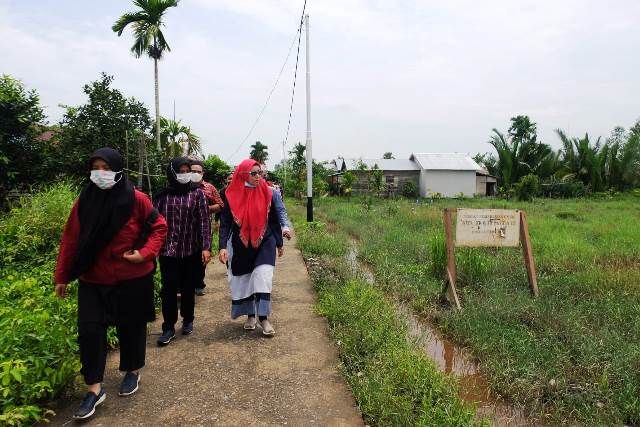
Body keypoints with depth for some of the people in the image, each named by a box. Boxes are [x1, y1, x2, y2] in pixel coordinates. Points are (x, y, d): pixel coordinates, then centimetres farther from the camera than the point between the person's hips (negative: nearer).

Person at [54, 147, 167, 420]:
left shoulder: (136, 199, -13)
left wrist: (145, 253, -17)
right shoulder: (84, 202, -3)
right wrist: (62, 276, 5)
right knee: (89, 330, 0)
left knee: (131, 327, 12)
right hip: (93, 280, 3)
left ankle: (132, 372, 36)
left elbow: (159, 227, -4)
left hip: (132, 279, -2)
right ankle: (94, 390, 15)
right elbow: (70, 241, 2)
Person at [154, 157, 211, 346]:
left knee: (189, 288, 11)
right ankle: (168, 328, 12)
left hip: (192, 251, 0)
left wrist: (206, 247, -9)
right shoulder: (162, 196, 2)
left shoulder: (197, 194, 1)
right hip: (168, 251, 0)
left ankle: (188, 321, 30)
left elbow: (204, 222, -3)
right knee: (169, 289, -1)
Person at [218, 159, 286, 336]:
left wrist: (279, 243, 10)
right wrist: (223, 246, -20)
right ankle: (250, 315, 28)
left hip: (264, 243, 0)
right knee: (244, 280, 10)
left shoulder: (266, 193, -3)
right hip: (241, 246, 0)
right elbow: (225, 223, -8)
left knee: (262, 277, -11)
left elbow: (274, 220, 5)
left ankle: (263, 318, -1)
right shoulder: (232, 196, -8)